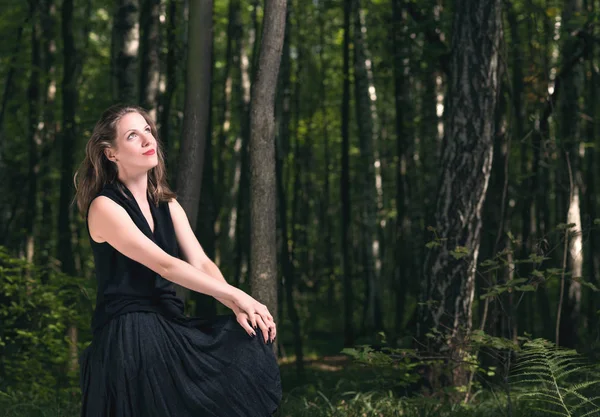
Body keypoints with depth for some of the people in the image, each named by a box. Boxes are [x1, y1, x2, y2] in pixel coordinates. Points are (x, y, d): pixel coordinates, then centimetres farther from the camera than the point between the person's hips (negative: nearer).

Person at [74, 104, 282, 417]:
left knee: (250, 344, -17)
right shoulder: (104, 207, -11)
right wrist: (236, 295, -21)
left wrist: (237, 306, -17)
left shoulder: (166, 204, 14)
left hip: (171, 328, 6)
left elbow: (201, 263, 3)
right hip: (127, 337, -6)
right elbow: (164, 265, -19)